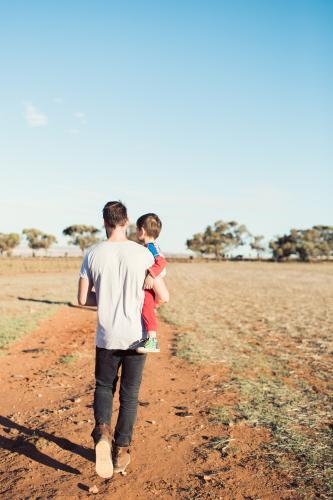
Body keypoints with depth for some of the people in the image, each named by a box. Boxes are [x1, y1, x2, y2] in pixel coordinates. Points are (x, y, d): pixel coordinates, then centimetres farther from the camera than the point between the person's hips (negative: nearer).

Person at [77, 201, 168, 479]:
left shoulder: (93, 255, -5)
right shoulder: (143, 254, -7)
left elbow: (83, 299, -1)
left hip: (106, 336, 1)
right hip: (136, 335, 0)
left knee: (104, 386, 20)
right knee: (130, 393, 13)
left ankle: (102, 430, -4)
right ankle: (121, 451, 19)